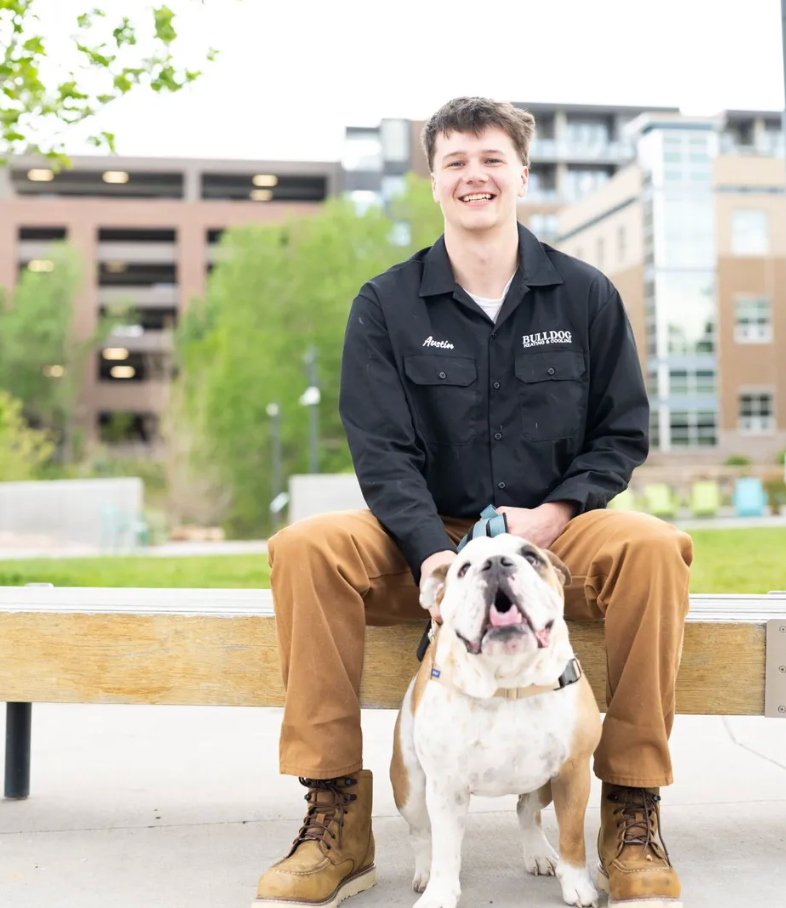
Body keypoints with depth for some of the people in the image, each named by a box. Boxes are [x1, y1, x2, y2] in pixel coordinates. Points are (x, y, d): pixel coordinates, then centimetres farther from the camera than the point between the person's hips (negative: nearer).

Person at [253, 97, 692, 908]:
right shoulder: (385, 305, 2)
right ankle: (336, 816, -19)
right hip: (427, 541, 0)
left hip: (556, 535, 0)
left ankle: (632, 813, -17)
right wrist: (436, 553, -23)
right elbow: (382, 451, -6)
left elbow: (623, 431, 5)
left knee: (653, 547, -31)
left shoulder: (586, 295, 4)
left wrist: (552, 515, -14)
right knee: (304, 547, -27)